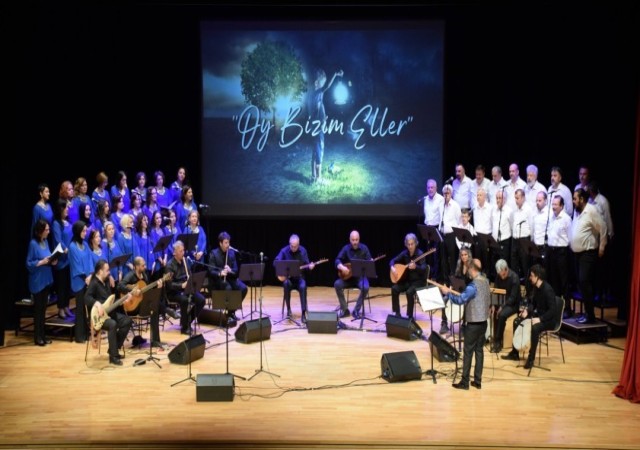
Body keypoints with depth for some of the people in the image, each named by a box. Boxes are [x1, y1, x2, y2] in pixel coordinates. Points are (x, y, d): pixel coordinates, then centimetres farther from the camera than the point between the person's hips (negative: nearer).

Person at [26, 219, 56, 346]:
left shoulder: (46, 241, 6)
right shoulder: (33, 243, -15)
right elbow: (29, 264, -13)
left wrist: (52, 261, -4)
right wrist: (41, 262, -24)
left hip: (46, 280, 7)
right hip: (37, 281, -7)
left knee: (43, 308, 13)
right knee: (38, 308, 2)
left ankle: (42, 335, 21)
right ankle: (37, 337, 11)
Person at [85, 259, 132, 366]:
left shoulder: (106, 282, 13)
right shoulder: (94, 283, -14)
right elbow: (87, 298, -29)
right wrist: (98, 304, -42)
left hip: (108, 312, 9)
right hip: (97, 315, -9)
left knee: (127, 320, -1)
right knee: (112, 324, -34)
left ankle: (114, 349, 6)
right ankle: (113, 356, -25)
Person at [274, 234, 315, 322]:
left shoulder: (303, 250, -1)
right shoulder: (284, 251, -6)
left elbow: (306, 264, 1)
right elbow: (275, 262, -13)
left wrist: (310, 266, -22)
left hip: (299, 276, 1)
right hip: (287, 276, 0)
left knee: (303, 287, -33)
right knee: (286, 284, -36)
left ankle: (304, 313, -30)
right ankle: (288, 309, -19)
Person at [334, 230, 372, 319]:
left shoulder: (364, 248, -2)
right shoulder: (346, 248, 0)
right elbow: (337, 261, -5)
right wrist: (342, 267, -26)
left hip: (360, 276, -2)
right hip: (348, 276, 2)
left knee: (365, 287, -33)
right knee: (337, 284, -25)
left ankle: (356, 310, -15)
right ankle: (345, 309, -13)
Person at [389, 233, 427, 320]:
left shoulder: (420, 254, -14)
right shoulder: (405, 253, 1)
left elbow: (424, 269, -24)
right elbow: (393, 260, 10)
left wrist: (415, 267, -43)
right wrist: (392, 267, -11)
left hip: (418, 281, -5)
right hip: (407, 280, 5)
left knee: (409, 292, -31)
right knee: (394, 288, -17)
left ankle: (410, 315, -16)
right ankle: (397, 313, -6)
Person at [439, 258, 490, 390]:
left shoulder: (473, 285, -21)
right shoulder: (485, 281, 7)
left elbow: (460, 300, -24)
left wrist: (448, 292, -10)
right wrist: (464, 294, 20)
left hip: (474, 323, -8)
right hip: (483, 321, 8)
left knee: (468, 352, -1)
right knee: (479, 350, 11)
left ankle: (464, 382, 4)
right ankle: (477, 381, 15)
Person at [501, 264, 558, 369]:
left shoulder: (548, 290, -24)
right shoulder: (535, 287, 2)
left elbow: (553, 310, -27)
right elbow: (533, 303, 15)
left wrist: (540, 319, -33)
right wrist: (527, 310, -5)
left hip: (549, 319, -9)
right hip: (538, 315, 9)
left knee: (535, 328, -36)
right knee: (517, 321, 2)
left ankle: (531, 358, -22)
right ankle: (515, 353, 10)